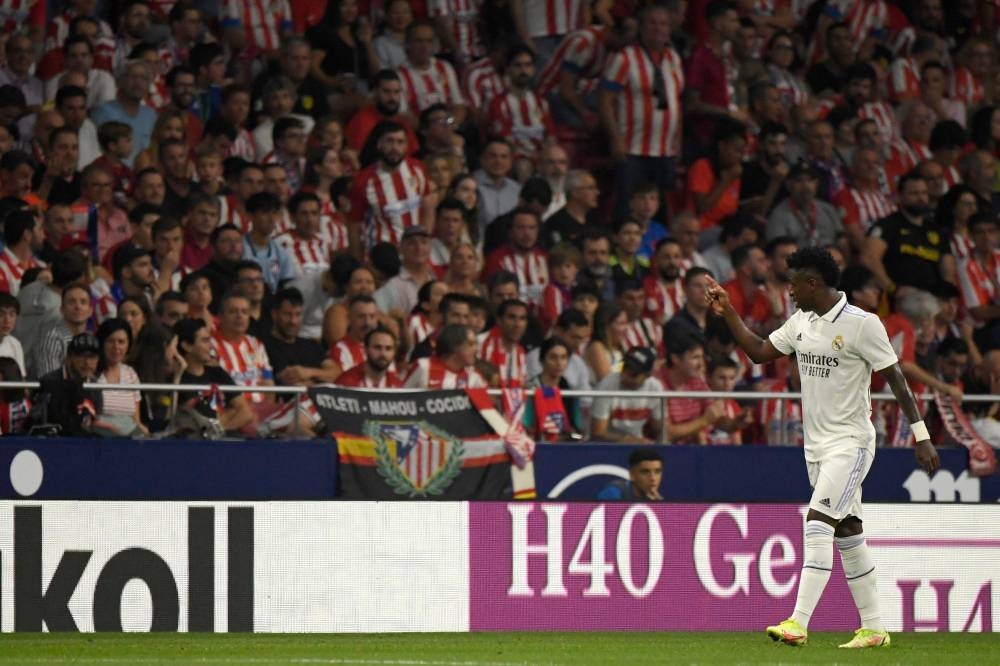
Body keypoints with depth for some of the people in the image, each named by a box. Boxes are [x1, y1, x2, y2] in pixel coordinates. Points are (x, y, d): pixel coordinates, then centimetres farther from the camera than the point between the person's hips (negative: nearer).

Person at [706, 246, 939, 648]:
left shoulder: (862, 324, -13)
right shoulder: (801, 322, 9)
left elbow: (895, 378, -11)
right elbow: (759, 352, 17)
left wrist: (921, 436, -13)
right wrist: (728, 313, 9)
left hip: (850, 442, -8)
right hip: (817, 444, 8)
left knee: (818, 523, -19)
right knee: (847, 534, 10)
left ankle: (798, 623, -26)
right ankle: (873, 629, 16)